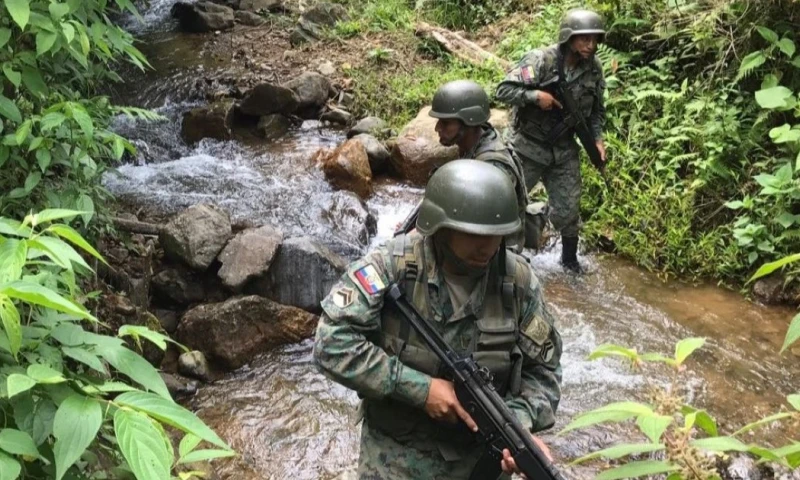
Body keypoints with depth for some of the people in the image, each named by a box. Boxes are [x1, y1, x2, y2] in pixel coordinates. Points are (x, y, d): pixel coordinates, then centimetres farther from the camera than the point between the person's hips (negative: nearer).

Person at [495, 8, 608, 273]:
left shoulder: (593, 68, -1)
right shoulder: (540, 60, -19)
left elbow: (596, 109, 12)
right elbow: (503, 90, -20)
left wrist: (597, 138, -1)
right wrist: (536, 96, -29)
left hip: (564, 151, 4)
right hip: (528, 147, -4)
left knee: (568, 210, 8)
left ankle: (570, 260, 29)